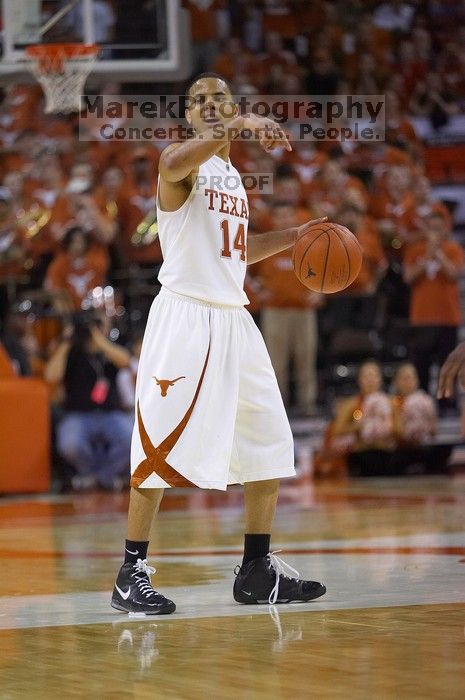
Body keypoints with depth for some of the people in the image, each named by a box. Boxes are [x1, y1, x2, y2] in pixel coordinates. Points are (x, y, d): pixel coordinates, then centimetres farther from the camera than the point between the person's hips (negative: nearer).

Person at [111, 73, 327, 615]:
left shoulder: (233, 176, 20)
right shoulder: (184, 161, -4)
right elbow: (172, 164, -32)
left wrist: (292, 237, 21)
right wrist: (239, 128, -37)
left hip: (234, 320, 8)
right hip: (185, 315, -8)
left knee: (268, 444, 8)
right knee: (161, 447, -10)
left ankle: (257, 571, 15)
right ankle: (131, 575, -6)